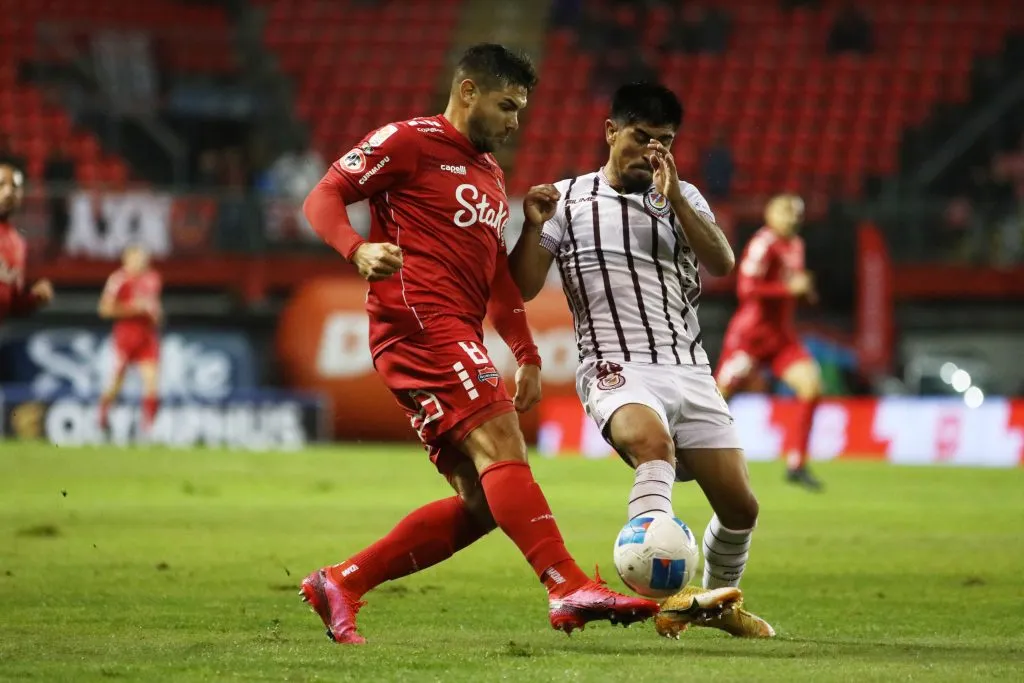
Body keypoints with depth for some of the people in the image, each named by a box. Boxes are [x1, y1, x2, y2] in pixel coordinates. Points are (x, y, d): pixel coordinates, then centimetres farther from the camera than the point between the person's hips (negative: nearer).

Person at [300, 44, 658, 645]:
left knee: (481, 504, 2)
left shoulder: (491, 175, 27)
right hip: (418, 319, -9)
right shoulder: (409, 142, 1)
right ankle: (571, 590, -35)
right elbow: (324, 197, -5)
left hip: (458, 337, 9)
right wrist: (358, 251, -24)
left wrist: (527, 356, 22)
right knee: (501, 444, -23)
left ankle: (341, 584, 7)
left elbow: (498, 278, 31)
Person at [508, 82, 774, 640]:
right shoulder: (568, 200, 7)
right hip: (618, 369, -5)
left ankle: (719, 600, 33)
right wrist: (534, 227, -14)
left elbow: (722, 263, -4)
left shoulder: (683, 197, 15)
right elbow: (521, 288, 3)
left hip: (689, 370, 5)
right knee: (655, 445, -37)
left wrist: (673, 195, -13)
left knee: (740, 506, 3)